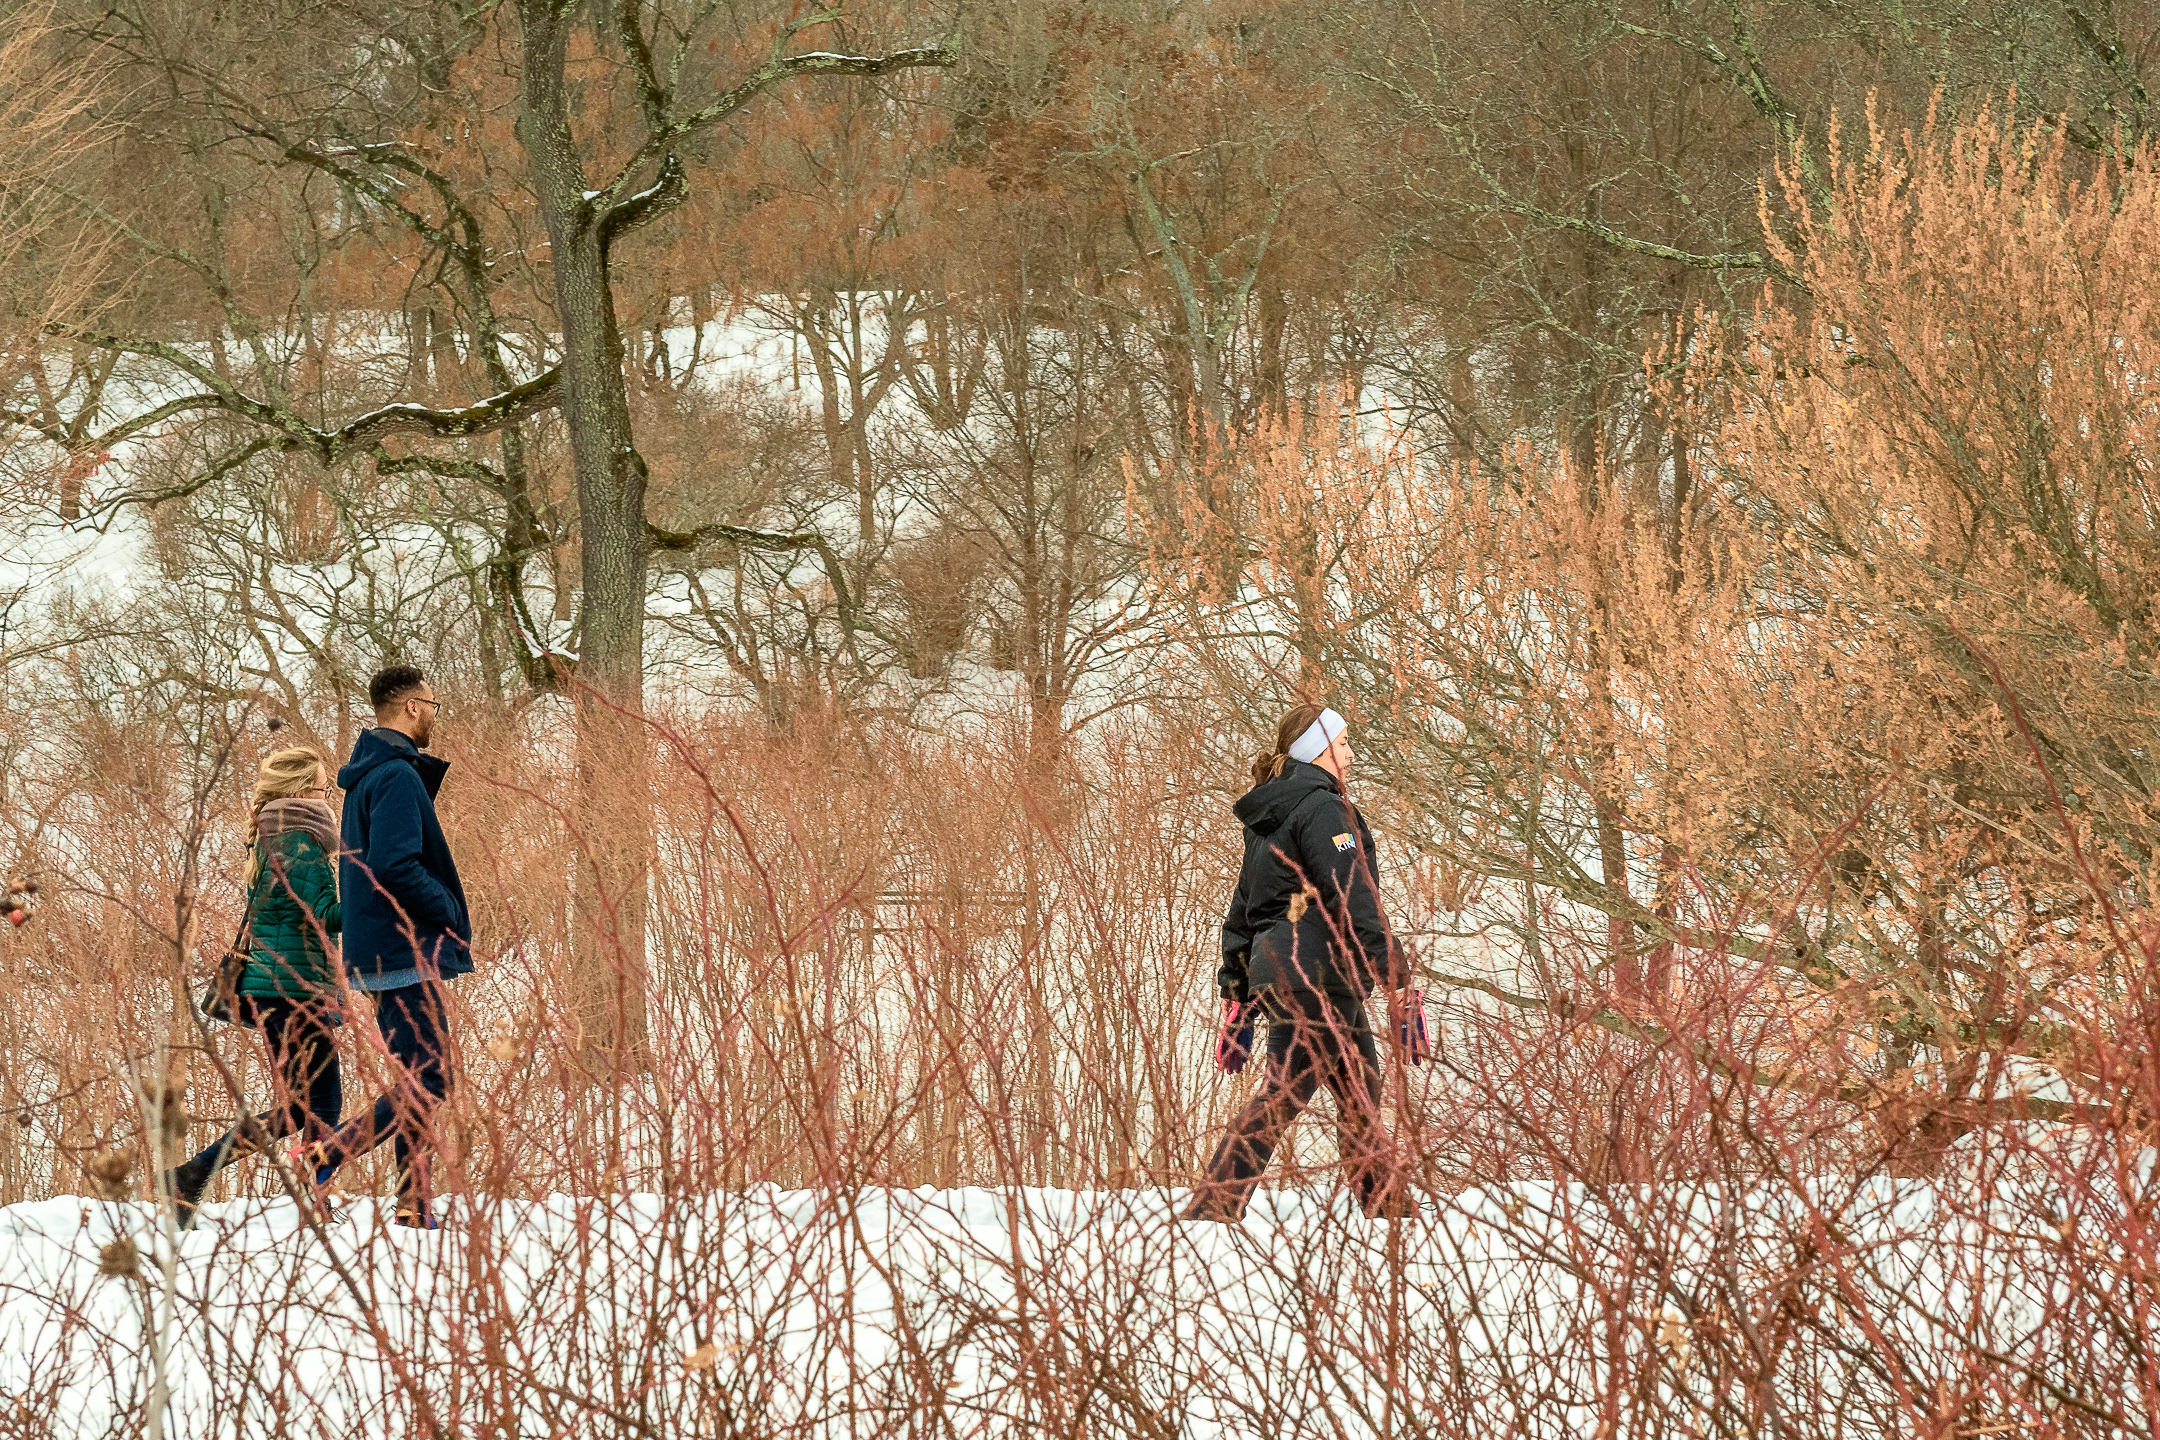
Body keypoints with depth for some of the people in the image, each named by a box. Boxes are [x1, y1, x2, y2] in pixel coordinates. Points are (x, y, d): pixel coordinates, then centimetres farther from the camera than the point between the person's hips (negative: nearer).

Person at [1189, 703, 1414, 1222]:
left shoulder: (1265, 819, 19)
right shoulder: (1321, 808, -10)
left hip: (1274, 966, 10)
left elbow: (1241, 911, 21)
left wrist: (1237, 993, 22)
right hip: (1314, 974, -10)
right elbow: (1352, 898, -18)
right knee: (1284, 1093, -10)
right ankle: (1210, 1208, -14)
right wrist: (1394, 979, -20)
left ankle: (1388, 1206, 17)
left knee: (1361, 1092, 14)